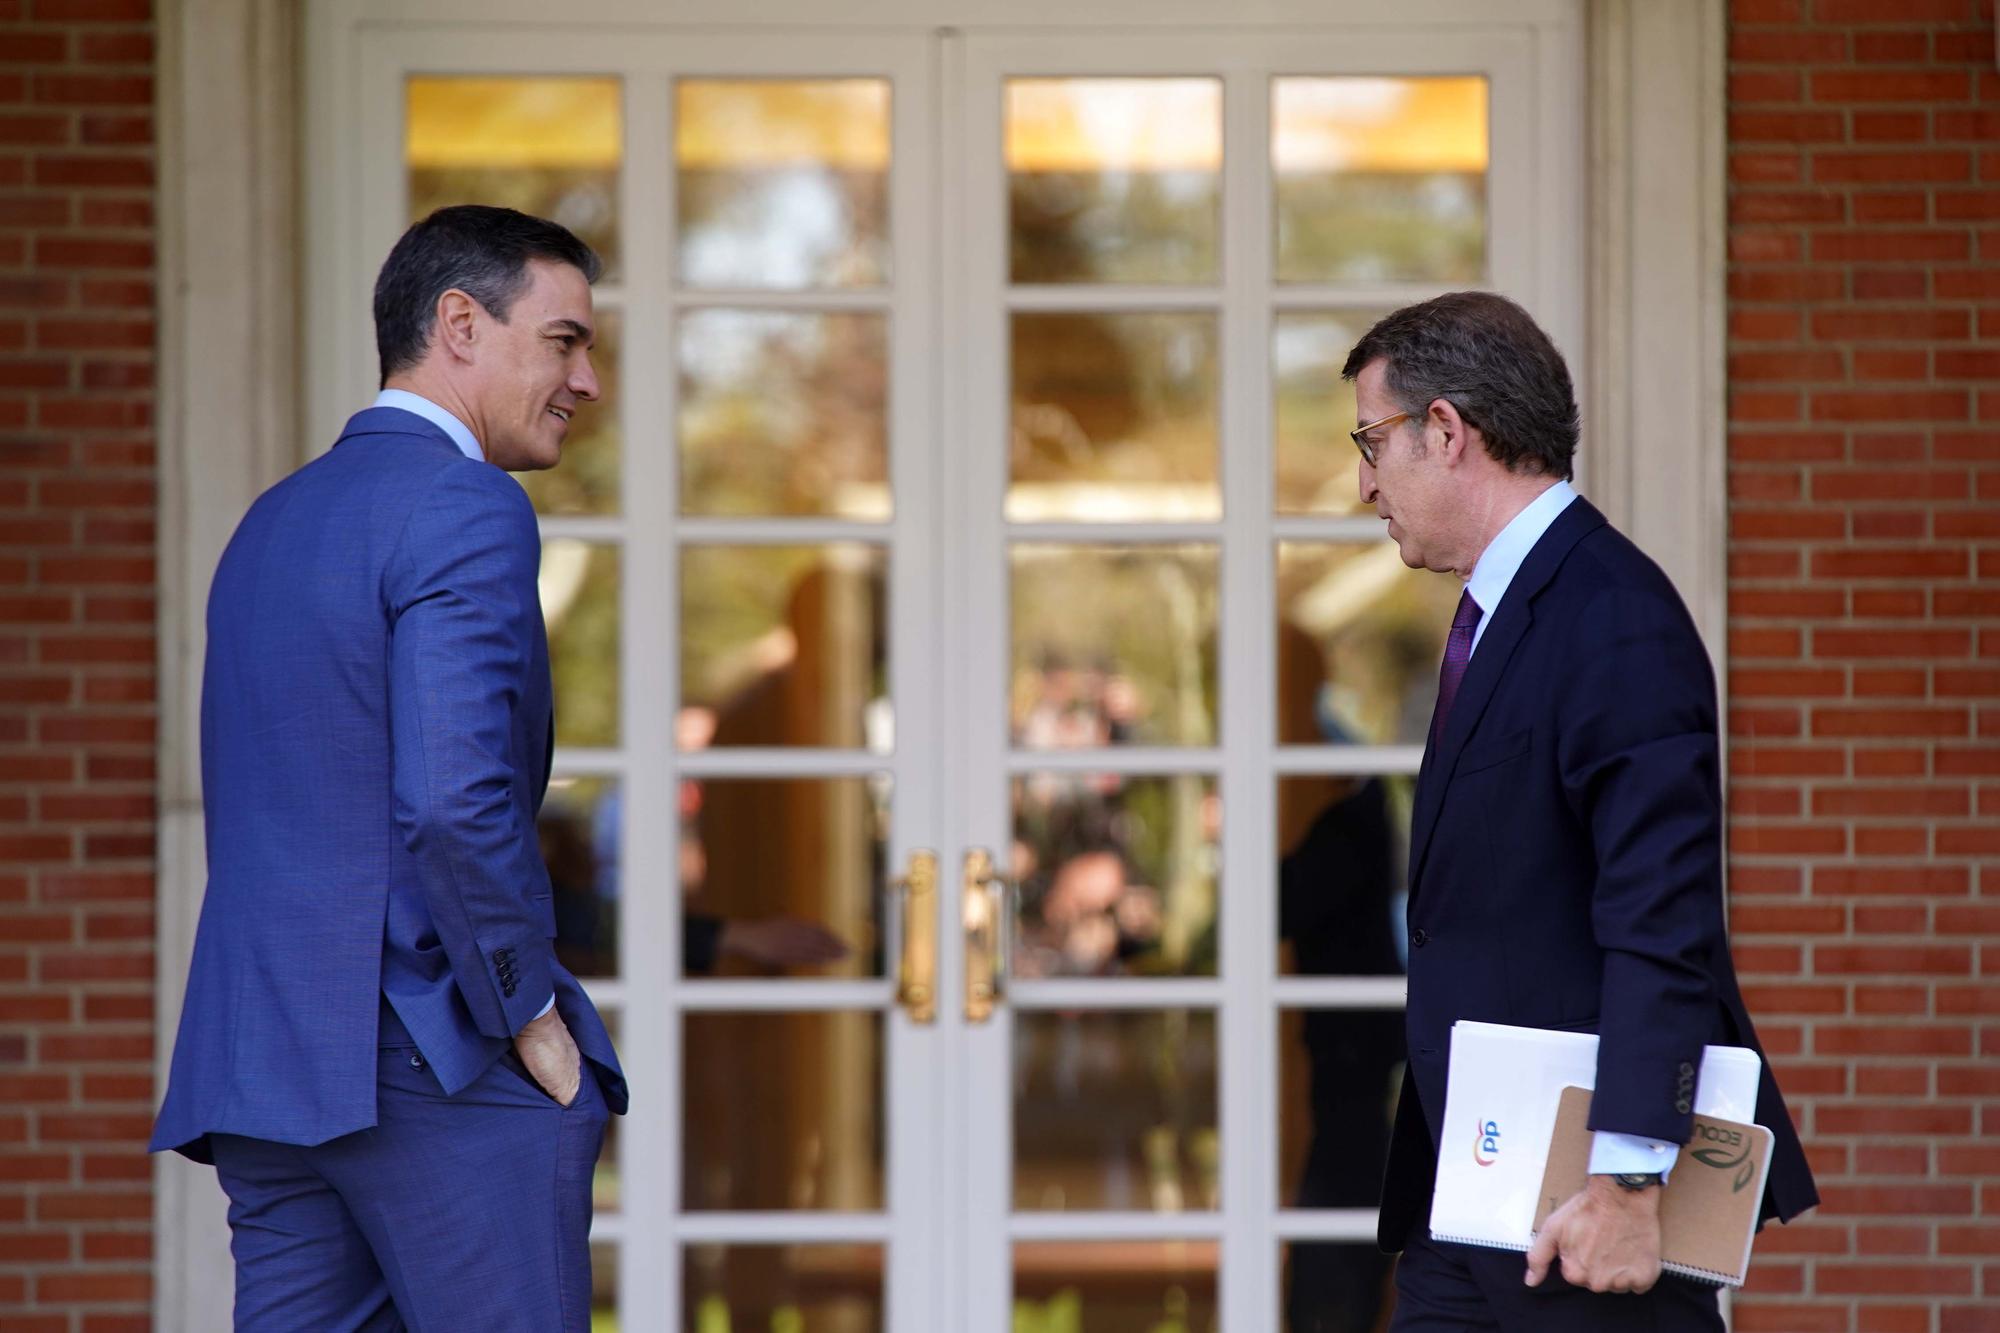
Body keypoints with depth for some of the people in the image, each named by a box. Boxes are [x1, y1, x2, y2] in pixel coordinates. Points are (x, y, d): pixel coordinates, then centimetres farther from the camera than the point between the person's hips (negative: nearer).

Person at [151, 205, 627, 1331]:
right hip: (442, 1068, -8)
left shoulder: (274, 519, 19)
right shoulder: (467, 512, -10)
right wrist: (537, 1019, -11)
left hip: (259, 1069, 8)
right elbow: (454, 800, -22)